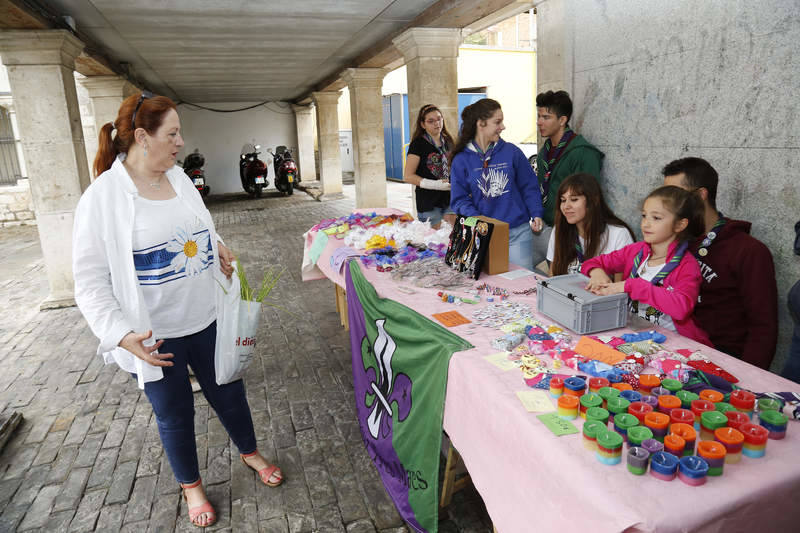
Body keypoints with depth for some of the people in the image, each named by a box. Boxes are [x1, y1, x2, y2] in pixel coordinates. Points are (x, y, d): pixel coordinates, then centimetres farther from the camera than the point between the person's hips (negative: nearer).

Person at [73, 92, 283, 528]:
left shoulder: (178, 178, 2)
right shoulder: (103, 197, -17)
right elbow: (91, 282, -15)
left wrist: (217, 246, 0)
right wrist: (123, 334, -25)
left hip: (207, 321, 5)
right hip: (155, 337, -4)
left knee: (228, 393, 20)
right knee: (175, 415, 16)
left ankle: (250, 453, 46)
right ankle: (191, 486, 41)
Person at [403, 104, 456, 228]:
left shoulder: (448, 142, 12)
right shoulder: (418, 144, -7)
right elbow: (408, 176, -12)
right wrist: (434, 184, -20)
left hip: (450, 199, 5)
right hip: (429, 204, -5)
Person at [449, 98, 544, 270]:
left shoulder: (512, 152, 3)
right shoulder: (461, 159, 0)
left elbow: (529, 187, 7)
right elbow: (459, 199, 0)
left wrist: (536, 214, -6)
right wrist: (477, 218, -16)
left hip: (518, 232, 1)